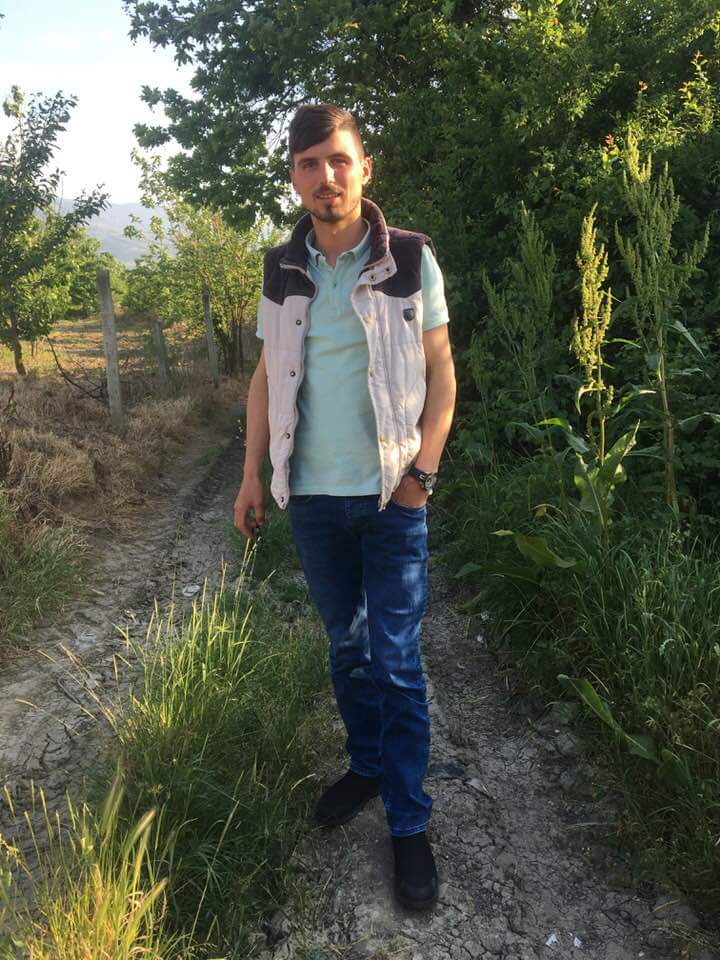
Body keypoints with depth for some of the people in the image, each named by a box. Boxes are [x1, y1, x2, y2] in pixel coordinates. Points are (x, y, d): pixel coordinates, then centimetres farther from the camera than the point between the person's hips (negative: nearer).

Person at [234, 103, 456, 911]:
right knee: (346, 644, 16)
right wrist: (252, 475, 5)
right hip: (311, 496, 3)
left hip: (391, 497, -3)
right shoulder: (280, 270, 4)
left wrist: (424, 470, -10)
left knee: (396, 658, 1)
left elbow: (440, 372, -1)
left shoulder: (412, 260, -4)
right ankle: (366, 765, 36)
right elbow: (266, 378, 9)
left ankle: (409, 823, 16)